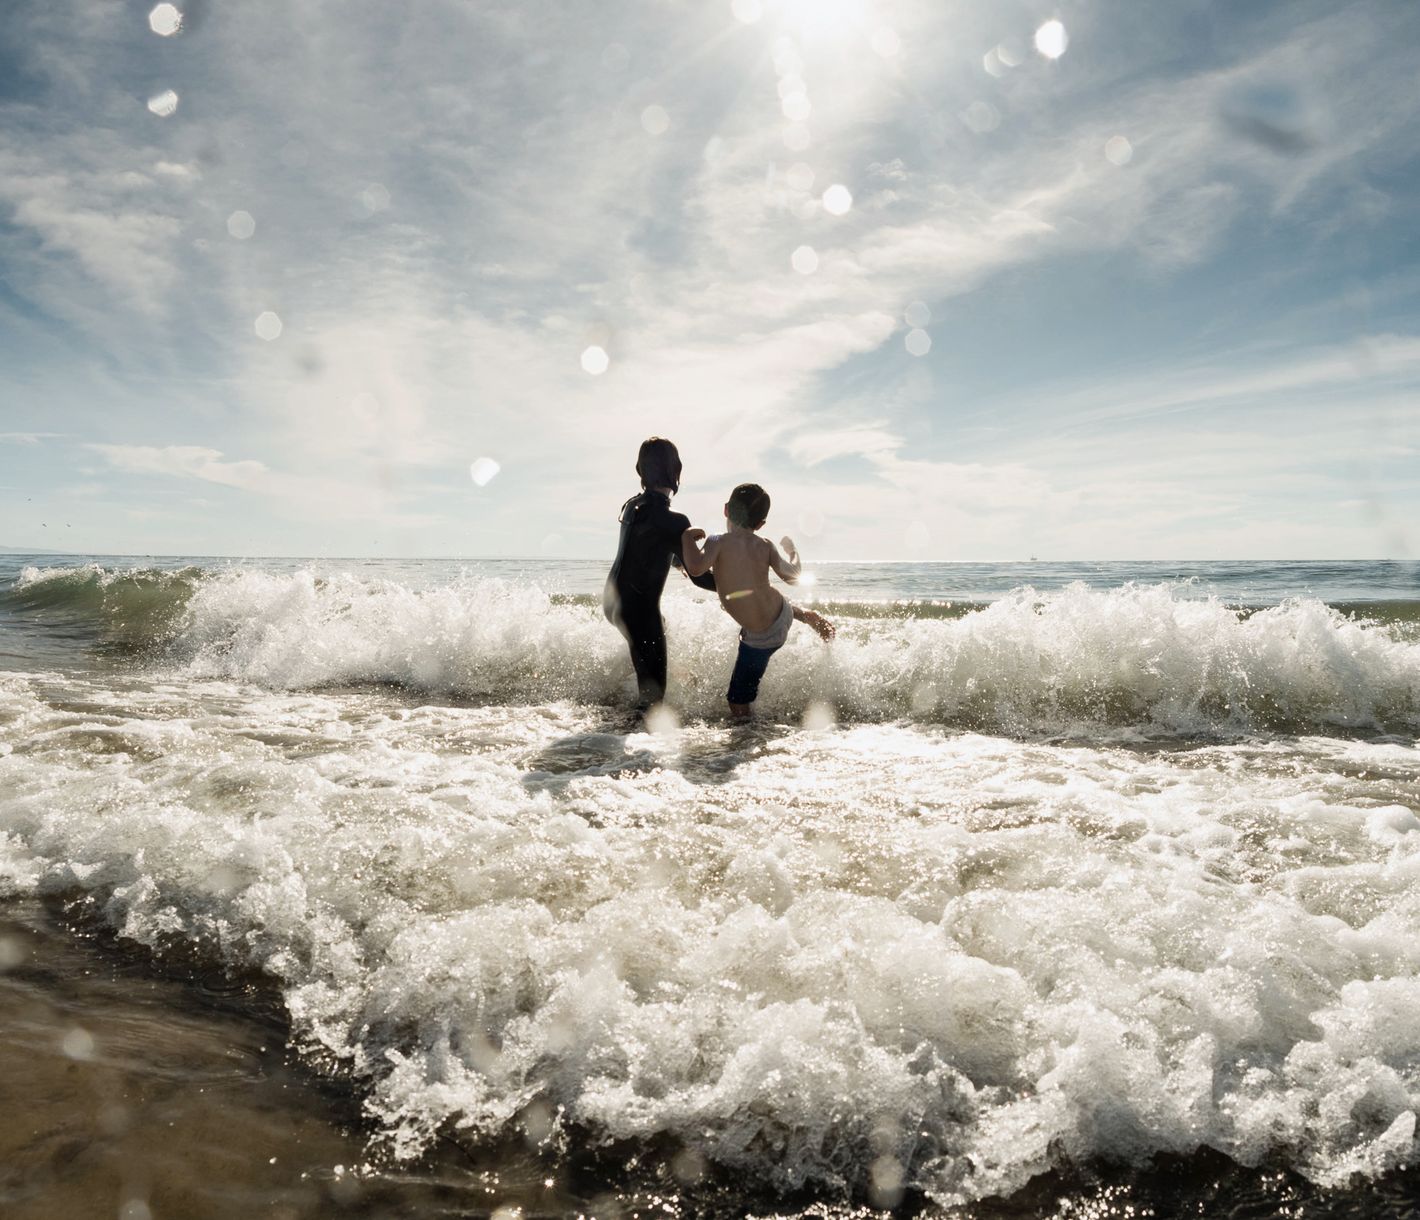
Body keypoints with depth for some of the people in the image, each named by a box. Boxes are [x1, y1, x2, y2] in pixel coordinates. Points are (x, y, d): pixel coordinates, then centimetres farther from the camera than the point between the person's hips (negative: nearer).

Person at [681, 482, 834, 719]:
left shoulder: (718, 543, -19)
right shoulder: (765, 546, -5)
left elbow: (696, 568, -36)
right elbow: (792, 577, 4)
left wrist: (688, 537, -18)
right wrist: (791, 552, 25)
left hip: (761, 638, -5)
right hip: (782, 614, 5)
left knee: (738, 701, 10)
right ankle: (810, 617, 60)